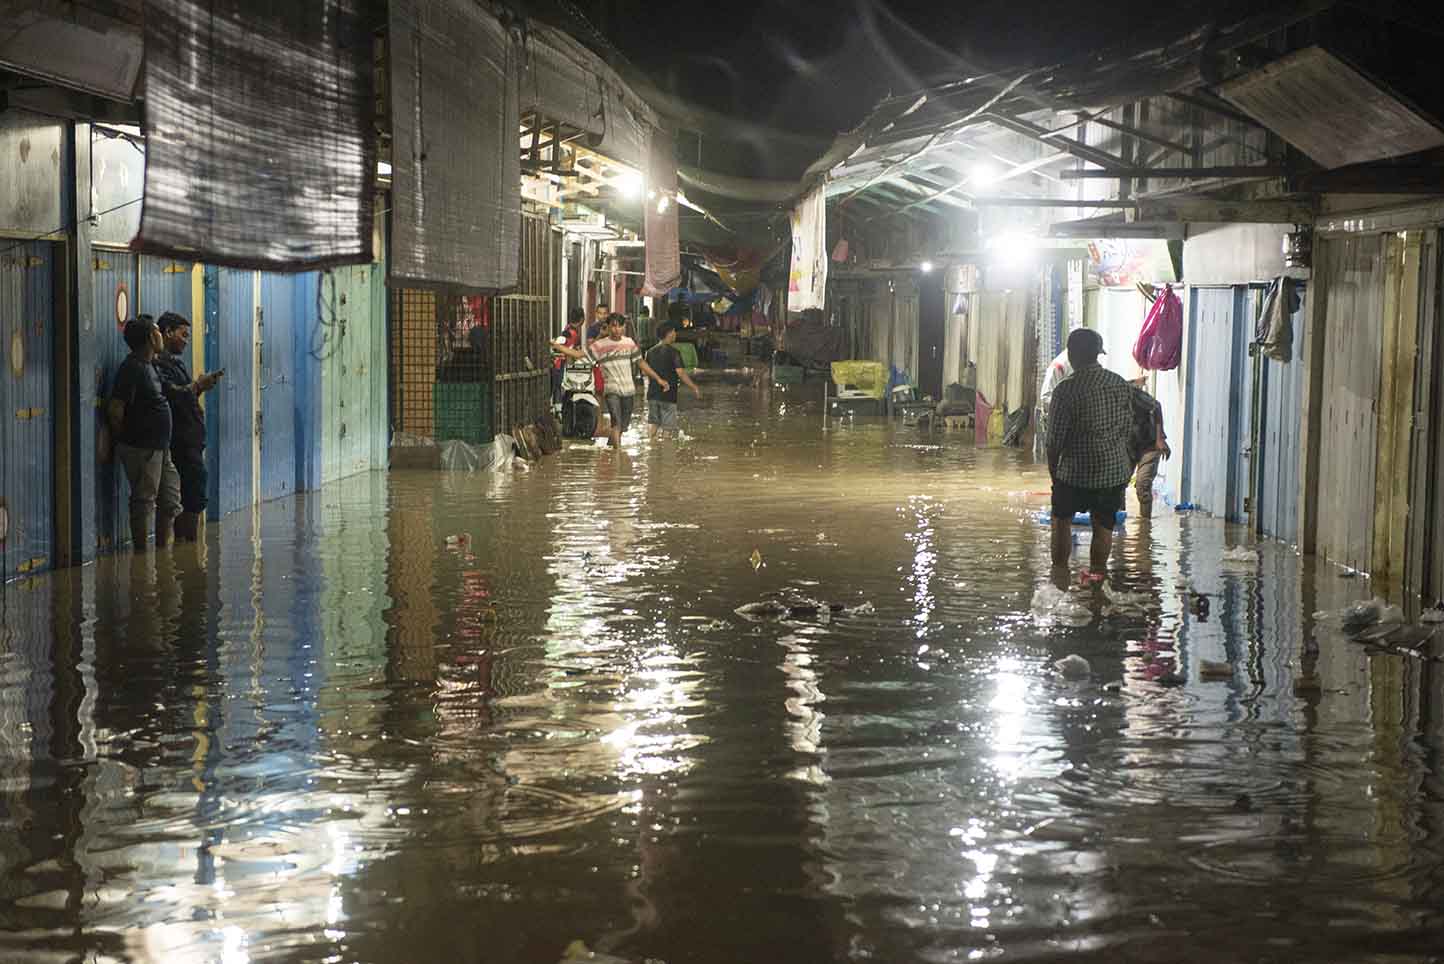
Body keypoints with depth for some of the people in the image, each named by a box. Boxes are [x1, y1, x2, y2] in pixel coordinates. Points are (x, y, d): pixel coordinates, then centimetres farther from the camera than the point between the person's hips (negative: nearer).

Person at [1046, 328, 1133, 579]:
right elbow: (1128, 427, 11)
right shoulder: (1120, 384, 3)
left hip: (1077, 469, -4)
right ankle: (1096, 574, 17)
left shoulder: (1067, 389, -14)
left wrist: (1053, 470, 2)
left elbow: (1055, 438, -12)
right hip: (1116, 469, 4)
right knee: (1104, 526, 12)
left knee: (1061, 520, 13)